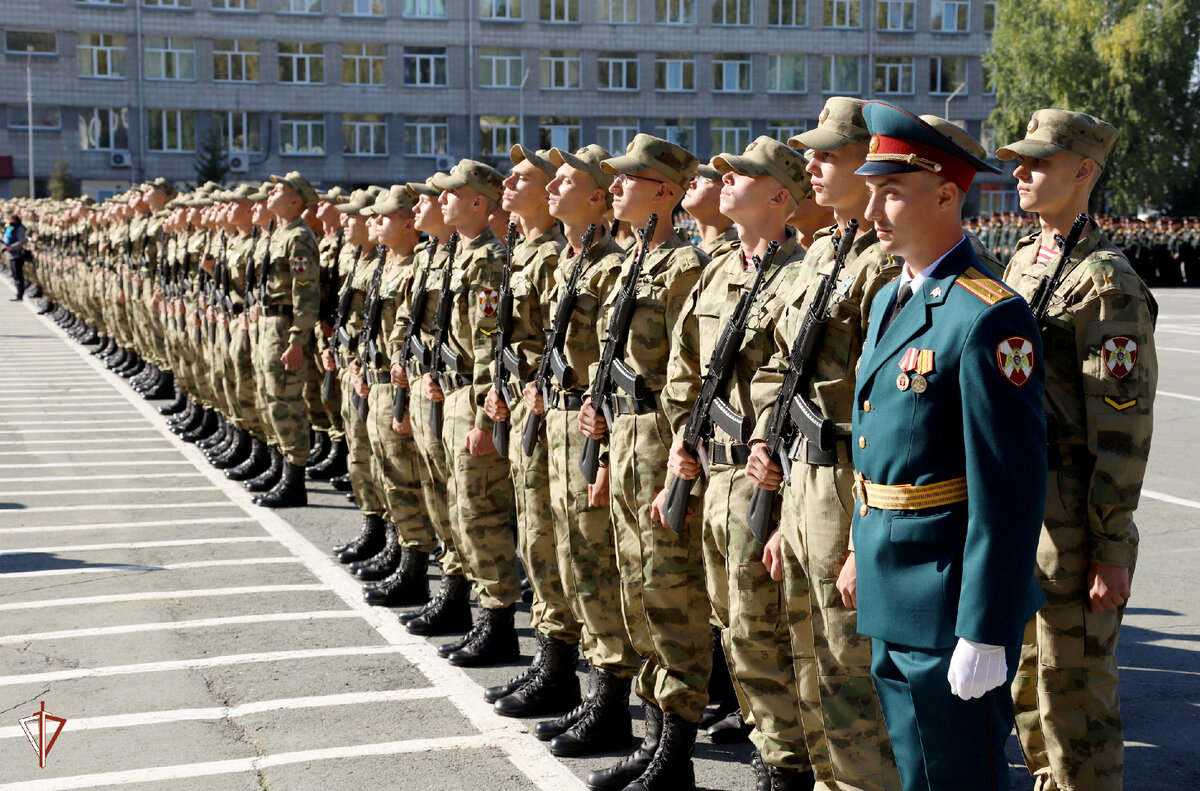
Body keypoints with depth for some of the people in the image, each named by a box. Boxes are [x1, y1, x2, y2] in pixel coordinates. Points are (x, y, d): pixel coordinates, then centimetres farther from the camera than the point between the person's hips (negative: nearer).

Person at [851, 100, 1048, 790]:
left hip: (953, 605, -9)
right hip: (892, 603, 9)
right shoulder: (890, 300, 11)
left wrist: (986, 634, -22)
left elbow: (1012, 490, -22)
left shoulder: (990, 317, -19)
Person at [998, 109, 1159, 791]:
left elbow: (1124, 426, -17)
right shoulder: (1020, 262, 12)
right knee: (1027, 684, 18)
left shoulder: (1105, 280, -14)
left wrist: (1112, 548, -18)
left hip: (1070, 515, -8)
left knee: (1073, 694, 1)